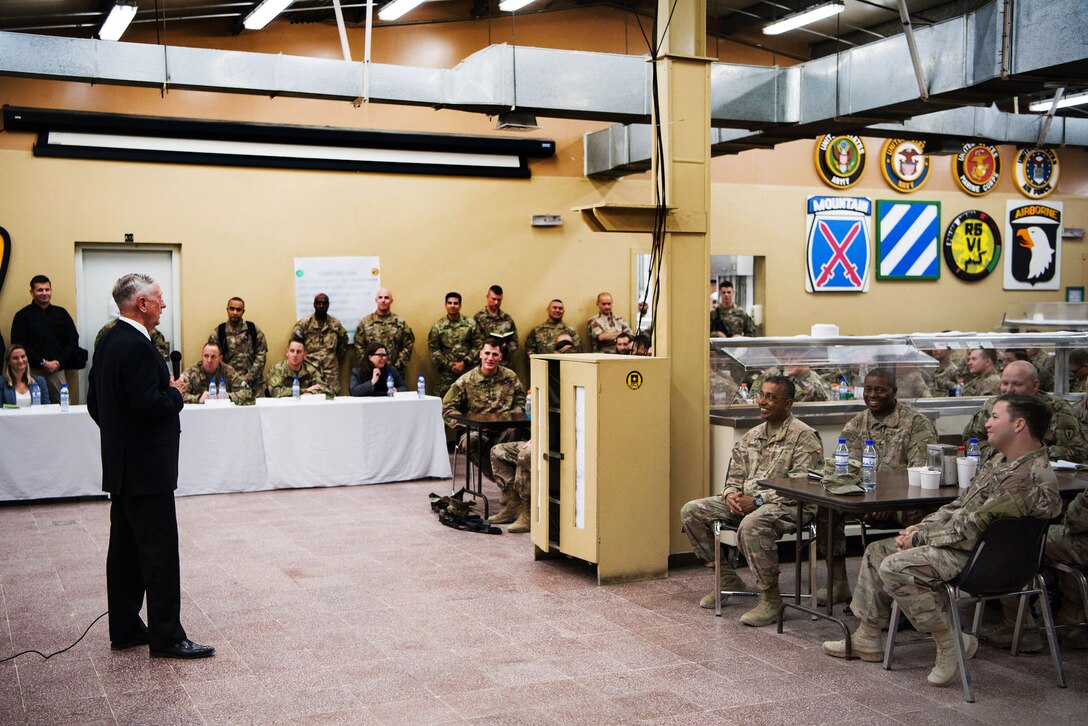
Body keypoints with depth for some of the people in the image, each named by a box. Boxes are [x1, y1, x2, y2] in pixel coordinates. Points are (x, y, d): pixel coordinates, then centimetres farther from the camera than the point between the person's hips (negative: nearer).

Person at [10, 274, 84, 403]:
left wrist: (59, 362, -4)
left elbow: (73, 341, 11)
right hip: (33, 371, -2)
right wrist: (43, 363, -10)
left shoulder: (61, 313, 13)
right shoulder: (22, 316, 4)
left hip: (57, 369, 2)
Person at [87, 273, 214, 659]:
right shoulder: (137, 346, -19)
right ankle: (166, 637, 1)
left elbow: (95, 403, 16)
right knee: (160, 553, -4)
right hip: (146, 468, -10)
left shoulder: (108, 341, 11)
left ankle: (125, 629, 22)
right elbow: (149, 405, -26)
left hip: (121, 466, 10)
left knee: (125, 548, 14)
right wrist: (176, 392, -8)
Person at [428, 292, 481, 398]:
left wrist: (465, 363, -8)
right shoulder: (437, 327, 5)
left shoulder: (471, 324, 6)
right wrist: (449, 365, -7)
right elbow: (434, 350, 1)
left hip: (468, 371, 0)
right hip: (446, 374, 0)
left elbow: (477, 346, 2)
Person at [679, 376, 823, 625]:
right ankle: (726, 576, 9)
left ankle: (771, 597, -23)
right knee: (691, 511, -4)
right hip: (744, 502, 8)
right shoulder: (751, 436, 16)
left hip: (788, 505, -8)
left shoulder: (804, 436, -7)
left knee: (752, 524, -40)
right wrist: (731, 494, -7)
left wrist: (758, 500, -22)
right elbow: (735, 475, 17)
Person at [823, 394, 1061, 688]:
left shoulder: (1031, 476, -24)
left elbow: (975, 527, -26)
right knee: (877, 551, 13)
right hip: (962, 541, 11)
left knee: (895, 567, -26)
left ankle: (950, 643, -13)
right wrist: (921, 527, 3)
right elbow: (960, 506, 17)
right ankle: (867, 640, 17)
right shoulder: (1003, 462, 12)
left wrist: (919, 538, -15)